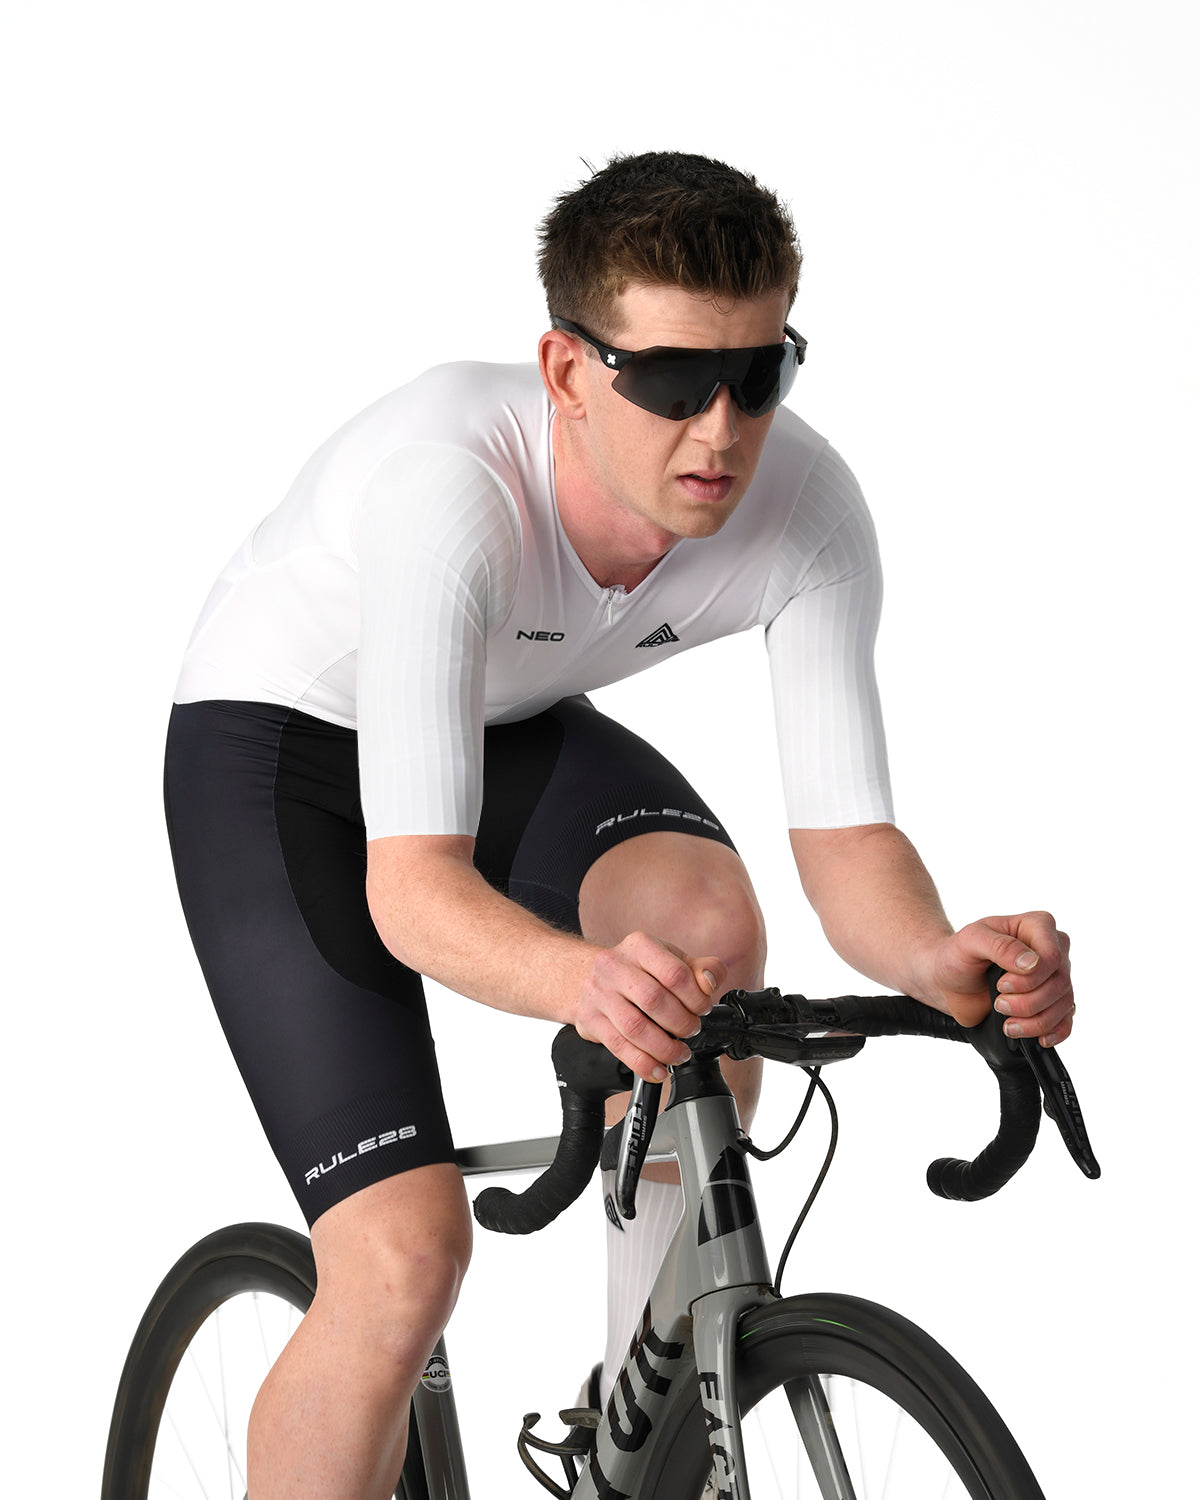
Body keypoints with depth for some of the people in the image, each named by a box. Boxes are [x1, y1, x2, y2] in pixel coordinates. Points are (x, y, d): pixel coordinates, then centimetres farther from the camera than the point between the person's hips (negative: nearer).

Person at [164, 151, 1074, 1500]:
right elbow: (412, 888, -43)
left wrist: (939, 961, -45)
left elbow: (844, 838, -23)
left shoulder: (807, 506, -24)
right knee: (404, 1259, -19)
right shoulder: (450, 482, -39)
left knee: (709, 922, -28)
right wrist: (585, 981, -63)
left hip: (519, 727, 4)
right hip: (282, 745, -4)